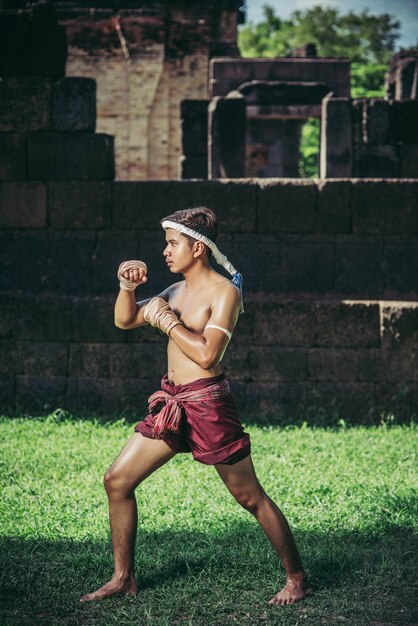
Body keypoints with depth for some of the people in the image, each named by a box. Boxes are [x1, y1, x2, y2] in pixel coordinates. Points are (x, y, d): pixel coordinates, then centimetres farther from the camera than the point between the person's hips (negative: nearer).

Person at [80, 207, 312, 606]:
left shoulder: (224, 291, -10)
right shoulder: (177, 291, 14)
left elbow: (207, 354, -21)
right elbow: (124, 321, 18)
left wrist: (167, 320, -13)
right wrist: (127, 286, 0)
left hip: (206, 403, -8)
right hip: (171, 402, 8)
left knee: (250, 498, 0)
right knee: (117, 481, 4)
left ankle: (297, 579, 12)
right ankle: (123, 578, 14)